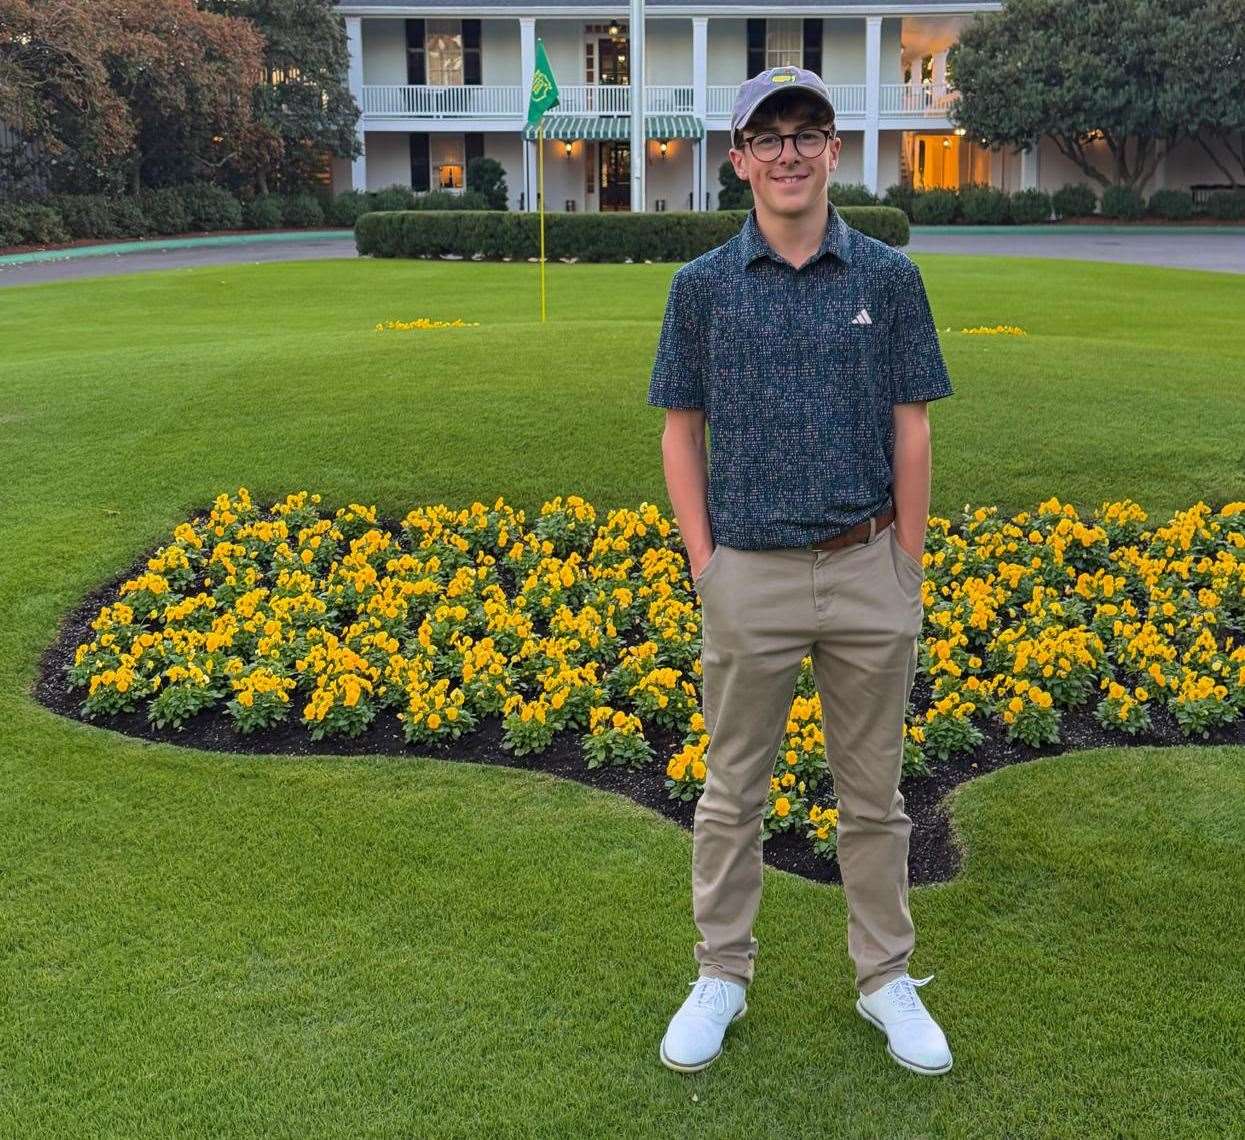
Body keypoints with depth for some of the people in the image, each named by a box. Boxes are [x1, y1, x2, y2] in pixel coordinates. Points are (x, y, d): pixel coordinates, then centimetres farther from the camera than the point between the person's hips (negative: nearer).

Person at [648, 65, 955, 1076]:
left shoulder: (889, 277, 2)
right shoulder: (702, 285, 2)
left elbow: (910, 429, 2)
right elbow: (682, 432, 4)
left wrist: (910, 572, -1)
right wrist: (704, 564, -3)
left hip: (869, 571, 0)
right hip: (751, 575, 0)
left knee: (873, 794, 12)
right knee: (734, 793, 11)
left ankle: (886, 979, 27)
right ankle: (722, 975, 26)